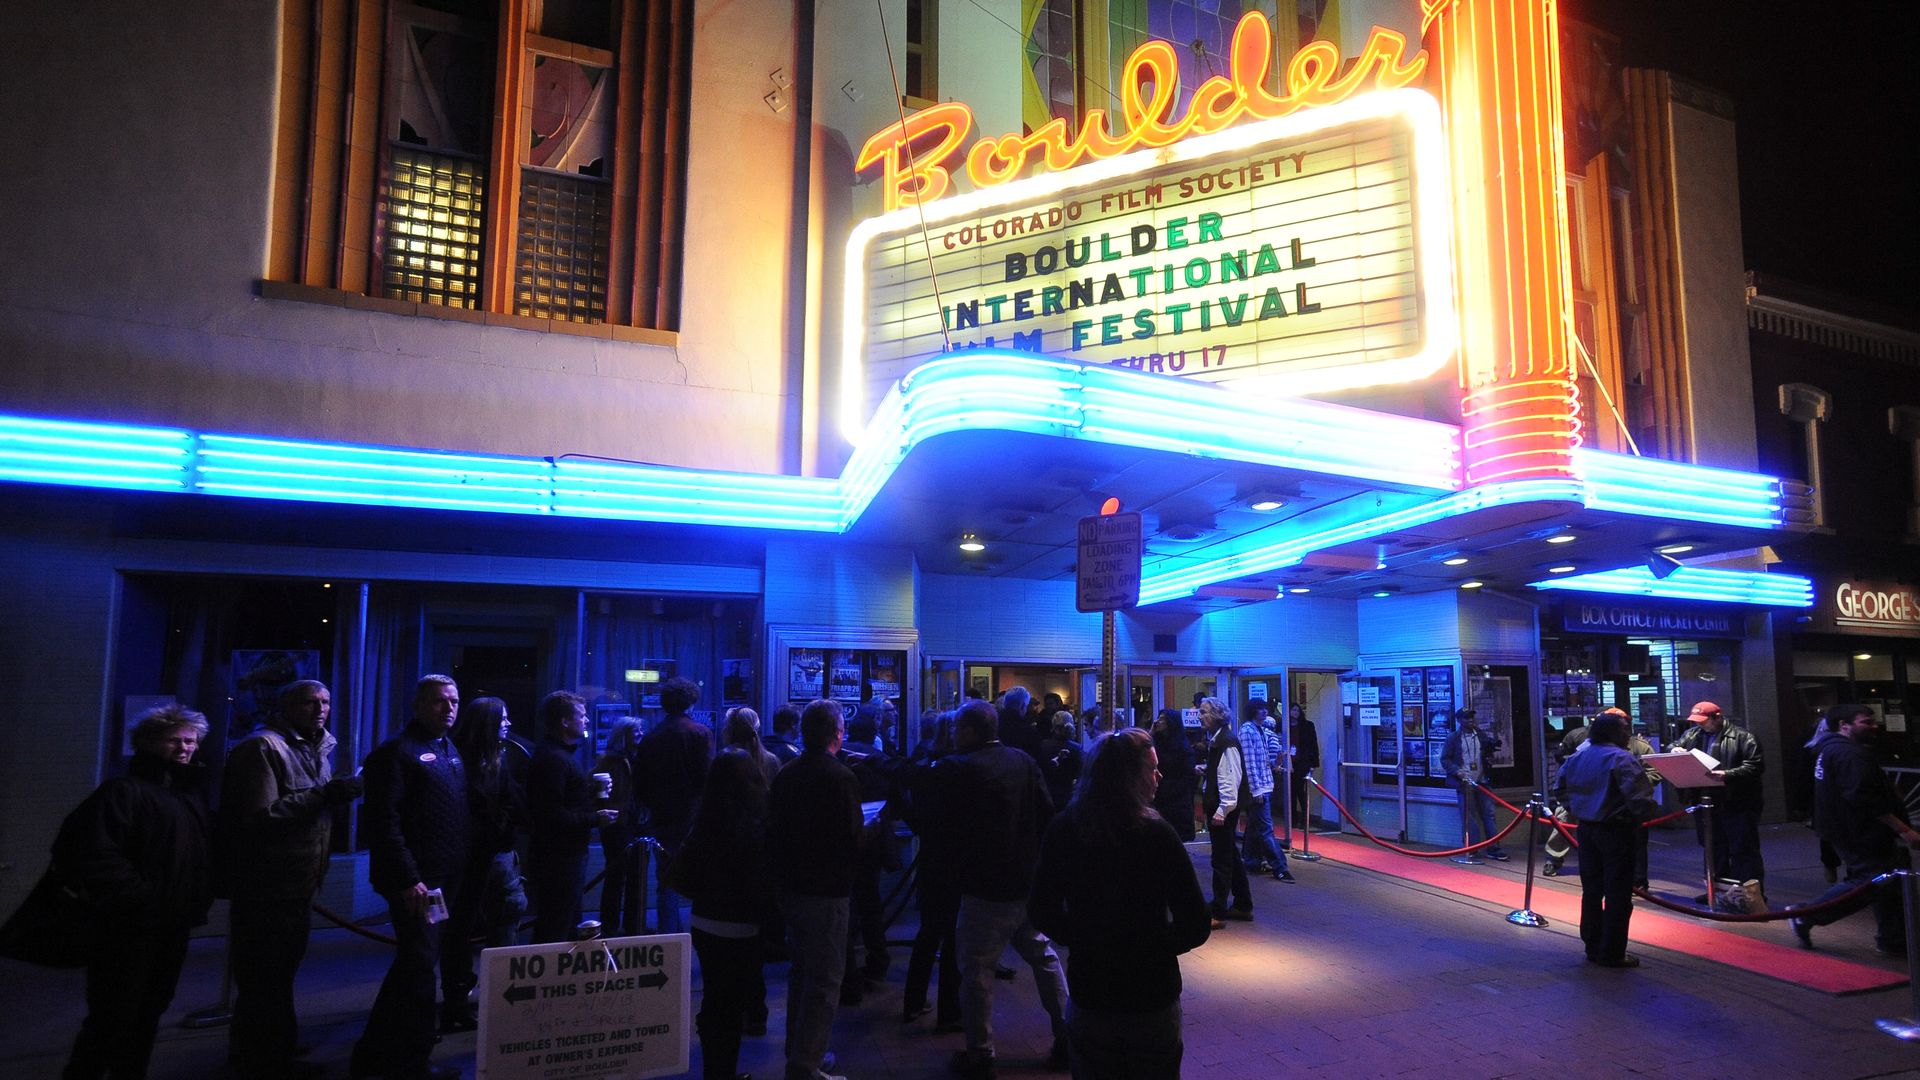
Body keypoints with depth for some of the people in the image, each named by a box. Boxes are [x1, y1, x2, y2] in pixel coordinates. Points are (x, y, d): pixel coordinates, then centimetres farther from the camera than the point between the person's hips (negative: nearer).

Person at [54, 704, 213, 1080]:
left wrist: (200, 897, 8)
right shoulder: (125, 791, -11)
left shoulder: (191, 794, 14)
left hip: (172, 927, 8)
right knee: (114, 1017, -2)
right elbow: (93, 853, -22)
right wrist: (141, 897, -22)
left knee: (149, 1014, 16)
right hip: (130, 926, -8)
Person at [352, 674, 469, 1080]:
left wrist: (459, 871, 12)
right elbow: (384, 822, -19)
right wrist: (407, 879, -23)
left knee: (413, 966, 18)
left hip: (446, 878, 9)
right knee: (419, 966, -2)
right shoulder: (397, 751, -12)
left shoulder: (450, 751, 15)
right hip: (416, 881, -9)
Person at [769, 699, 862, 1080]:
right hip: (825, 891, -8)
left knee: (801, 972, 22)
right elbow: (852, 843, -18)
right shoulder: (839, 777, -18)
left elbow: (771, 833, 9)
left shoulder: (785, 774, 4)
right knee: (824, 981, 1)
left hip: (789, 887, 8)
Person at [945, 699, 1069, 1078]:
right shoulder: (1023, 761, 2)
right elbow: (1048, 814, 4)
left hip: (986, 887, -6)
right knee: (1043, 957, 17)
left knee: (976, 968, 5)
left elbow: (944, 821, -8)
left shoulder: (963, 769, -15)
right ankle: (1067, 1038, 23)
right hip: (1030, 882, 6)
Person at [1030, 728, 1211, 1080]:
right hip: (1152, 999, -2)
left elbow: (1042, 912, -1)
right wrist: (1157, 947, -1)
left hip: (1088, 997, 3)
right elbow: (1195, 925, -17)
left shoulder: (1063, 830, -10)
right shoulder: (1156, 834, -19)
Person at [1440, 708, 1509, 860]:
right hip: (1464, 782, -4)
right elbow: (1445, 759, -1)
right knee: (1468, 817, -1)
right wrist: (1456, 770, -17)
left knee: (1488, 813, 1)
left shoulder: (1481, 735, 11)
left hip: (1481, 781, 4)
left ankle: (1493, 849, 7)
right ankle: (1471, 849, 5)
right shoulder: (1453, 738, -1)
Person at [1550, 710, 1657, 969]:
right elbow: (1639, 797, -25)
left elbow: (1559, 788, 15)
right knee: (1617, 895, 2)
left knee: (1591, 890, 16)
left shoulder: (1578, 757, 7)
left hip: (1586, 829, 7)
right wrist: (1641, 818, -8)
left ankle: (1592, 947, 24)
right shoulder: (1623, 759, -17)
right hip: (1616, 831, -7)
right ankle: (1612, 954, 6)